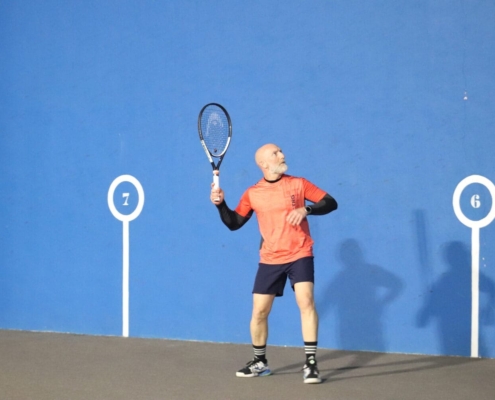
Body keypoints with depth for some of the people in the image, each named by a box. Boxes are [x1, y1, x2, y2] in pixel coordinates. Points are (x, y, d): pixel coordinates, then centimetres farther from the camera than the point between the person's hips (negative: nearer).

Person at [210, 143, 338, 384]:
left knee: (306, 301, -21)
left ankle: (310, 363, -16)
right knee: (259, 311, 3)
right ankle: (259, 362, 25)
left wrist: (306, 209, -20)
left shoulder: (298, 184, -1)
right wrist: (220, 204, -12)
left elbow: (331, 203, -3)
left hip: (299, 255, -2)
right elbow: (233, 224, 6)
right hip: (270, 260, 2)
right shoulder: (252, 194, 2)